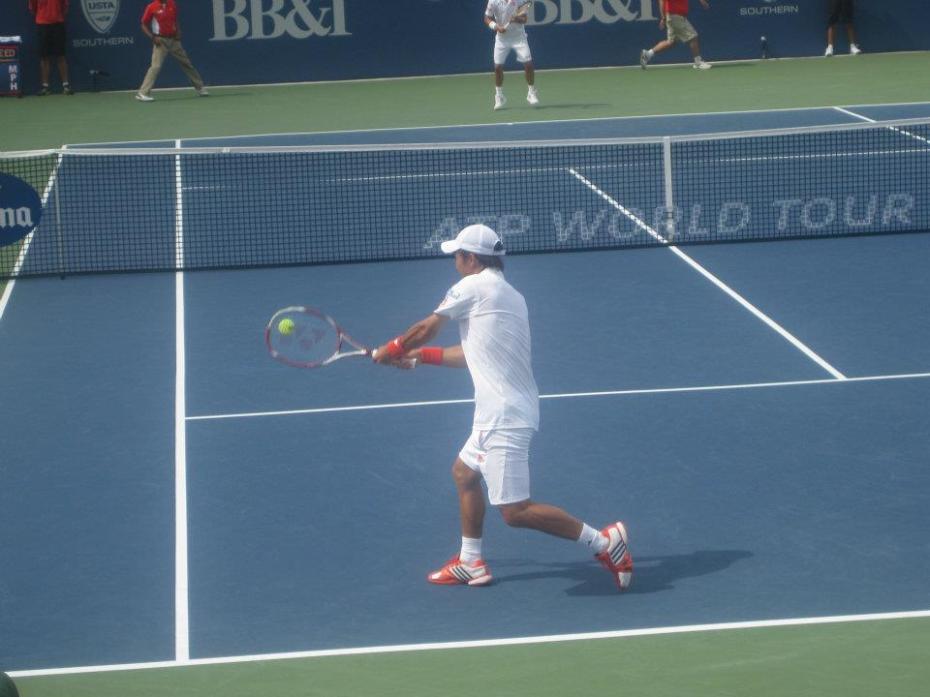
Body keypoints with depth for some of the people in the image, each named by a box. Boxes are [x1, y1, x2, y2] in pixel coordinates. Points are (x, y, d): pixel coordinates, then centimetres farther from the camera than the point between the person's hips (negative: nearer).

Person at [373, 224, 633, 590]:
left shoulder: (472, 287, -8)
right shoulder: (510, 295, 17)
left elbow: (426, 329, 4)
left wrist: (390, 350, 22)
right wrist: (420, 355, 32)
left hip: (504, 416, -10)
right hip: (501, 413, 10)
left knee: (515, 512, -10)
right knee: (464, 472, 25)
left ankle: (603, 541, -11)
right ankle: (471, 564, 32)